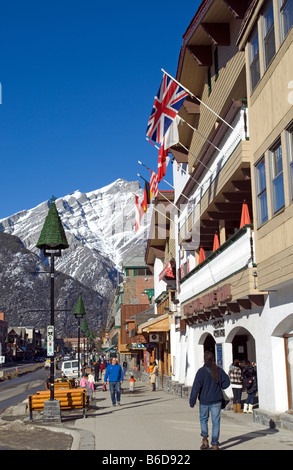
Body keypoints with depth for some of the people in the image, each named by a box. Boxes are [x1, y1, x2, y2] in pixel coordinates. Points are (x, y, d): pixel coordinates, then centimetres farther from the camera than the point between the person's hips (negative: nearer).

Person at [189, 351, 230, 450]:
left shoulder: (201, 371, -14)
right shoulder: (219, 370, -4)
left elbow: (196, 387, -16)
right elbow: (227, 382, -1)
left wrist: (192, 401, -10)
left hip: (204, 400, -2)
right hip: (216, 401, 2)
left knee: (203, 419, 20)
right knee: (216, 421, 8)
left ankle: (205, 439, 11)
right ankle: (215, 444, 6)